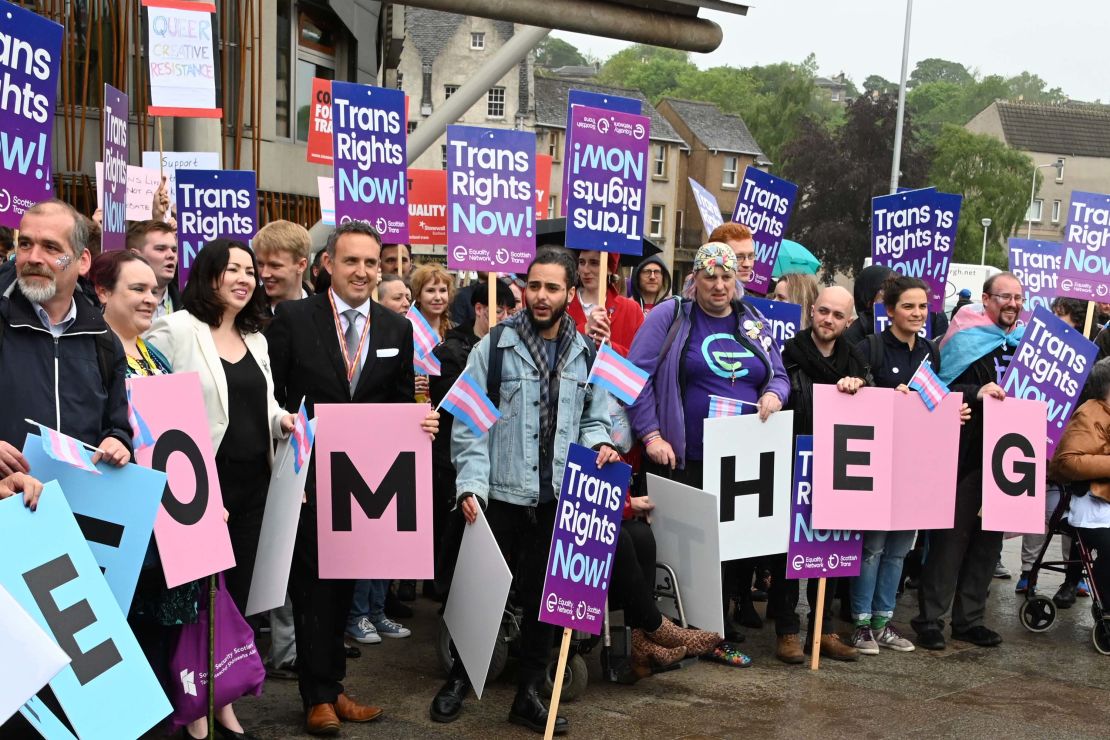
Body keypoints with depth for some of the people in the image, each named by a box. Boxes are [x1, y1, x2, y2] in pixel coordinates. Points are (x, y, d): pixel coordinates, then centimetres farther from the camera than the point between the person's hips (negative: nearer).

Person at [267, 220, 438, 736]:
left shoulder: (397, 329, 5)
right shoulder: (292, 317, -5)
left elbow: (401, 404, 9)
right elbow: (269, 395, -5)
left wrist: (420, 424, -12)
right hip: (308, 475, -3)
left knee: (345, 581, 14)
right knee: (314, 581, 4)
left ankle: (331, 687, 27)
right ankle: (319, 695, 16)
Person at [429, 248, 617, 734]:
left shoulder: (587, 353, 6)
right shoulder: (494, 347, -4)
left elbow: (593, 418, 13)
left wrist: (598, 443, -9)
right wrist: (471, 483, -15)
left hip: (558, 498, 3)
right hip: (499, 494, -2)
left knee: (543, 596, 10)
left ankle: (529, 694, 24)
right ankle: (458, 680, 30)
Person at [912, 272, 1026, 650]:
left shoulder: (1024, 341, 13)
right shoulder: (966, 339, -7)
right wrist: (977, 392, -26)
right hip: (965, 453, -6)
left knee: (989, 537, 10)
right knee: (952, 534, -3)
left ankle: (969, 618, 21)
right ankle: (929, 618, 6)